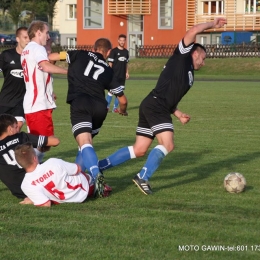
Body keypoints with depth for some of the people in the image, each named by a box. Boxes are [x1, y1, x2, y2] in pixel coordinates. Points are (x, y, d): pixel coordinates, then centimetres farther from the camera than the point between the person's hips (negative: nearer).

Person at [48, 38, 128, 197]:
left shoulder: (80, 55, 17)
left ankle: (96, 175, -39)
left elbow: (51, 57, 19)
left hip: (80, 102, -3)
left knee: (85, 143, -17)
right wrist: (122, 111, 45)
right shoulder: (109, 71, 21)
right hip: (100, 106, 3)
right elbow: (123, 100, 21)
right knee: (87, 141, 26)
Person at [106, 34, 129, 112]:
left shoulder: (126, 52, 11)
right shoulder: (114, 51, -6)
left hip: (122, 75, 6)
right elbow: (110, 63, -7)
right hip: (114, 75, -6)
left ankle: (115, 107, 12)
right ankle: (106, 107, 0)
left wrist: (127, 72, 12)